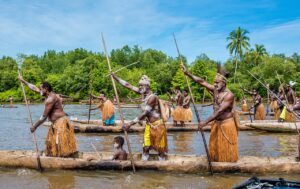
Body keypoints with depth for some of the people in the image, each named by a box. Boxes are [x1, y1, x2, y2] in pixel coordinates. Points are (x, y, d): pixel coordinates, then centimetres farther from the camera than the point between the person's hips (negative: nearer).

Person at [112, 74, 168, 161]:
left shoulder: (152, 97, -23)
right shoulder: (143, 92, 0)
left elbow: (144, 113, -28)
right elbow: (128, 85, 2)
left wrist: (131, 123, -31)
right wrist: (115, 77, -3)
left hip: (157, 125, -7)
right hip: (149, 125, 7)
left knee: (160, 148, 3)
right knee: (146, 147, 6)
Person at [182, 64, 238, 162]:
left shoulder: (229, 95, -23)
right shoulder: (215, 90, -3)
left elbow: (219, 111, -27)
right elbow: (202, 82, -8)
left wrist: (206, 122, -29)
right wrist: (187, 73, -18)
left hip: (227, 123, -7)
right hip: (216, 122, 7)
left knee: (226, 146, 5)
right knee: (215, 144, 16)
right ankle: (216, 160, 32)